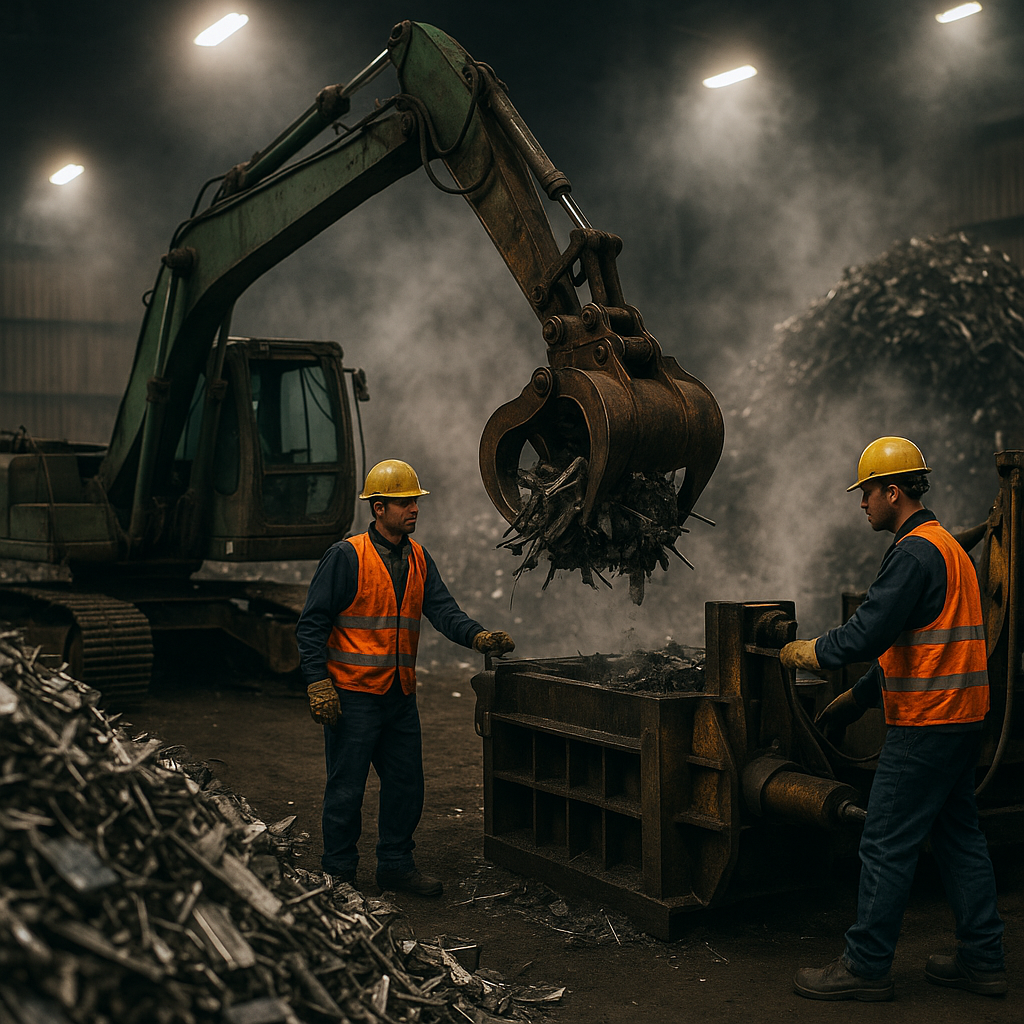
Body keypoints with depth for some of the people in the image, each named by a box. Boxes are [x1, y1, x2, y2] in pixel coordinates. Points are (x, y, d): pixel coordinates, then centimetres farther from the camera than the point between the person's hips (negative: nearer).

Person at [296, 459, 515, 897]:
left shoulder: (419, 559, 9)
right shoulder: (346, 556, -11)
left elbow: (442, 609, -1)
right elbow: (312, 624, -11)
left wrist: (478, 636, -21)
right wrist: (318, 684, -18)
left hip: (400, 695, 7)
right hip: (352, 693, -6)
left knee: (406, 782, 12)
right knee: (346, 787, 1)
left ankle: (396, 863, 27)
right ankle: (339, 873, 15)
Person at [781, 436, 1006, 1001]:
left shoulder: (914, 552, -17)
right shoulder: (947, 547, 17)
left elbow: (869, 632, -22)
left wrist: (809, 652, -5)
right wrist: (858, 697, 23)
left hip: (925, 725, -10)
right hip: (960, 720, 11)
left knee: (887, 844, -3)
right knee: (959, 835, 15)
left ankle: (866, 966, 4)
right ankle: (982, 960, 22)